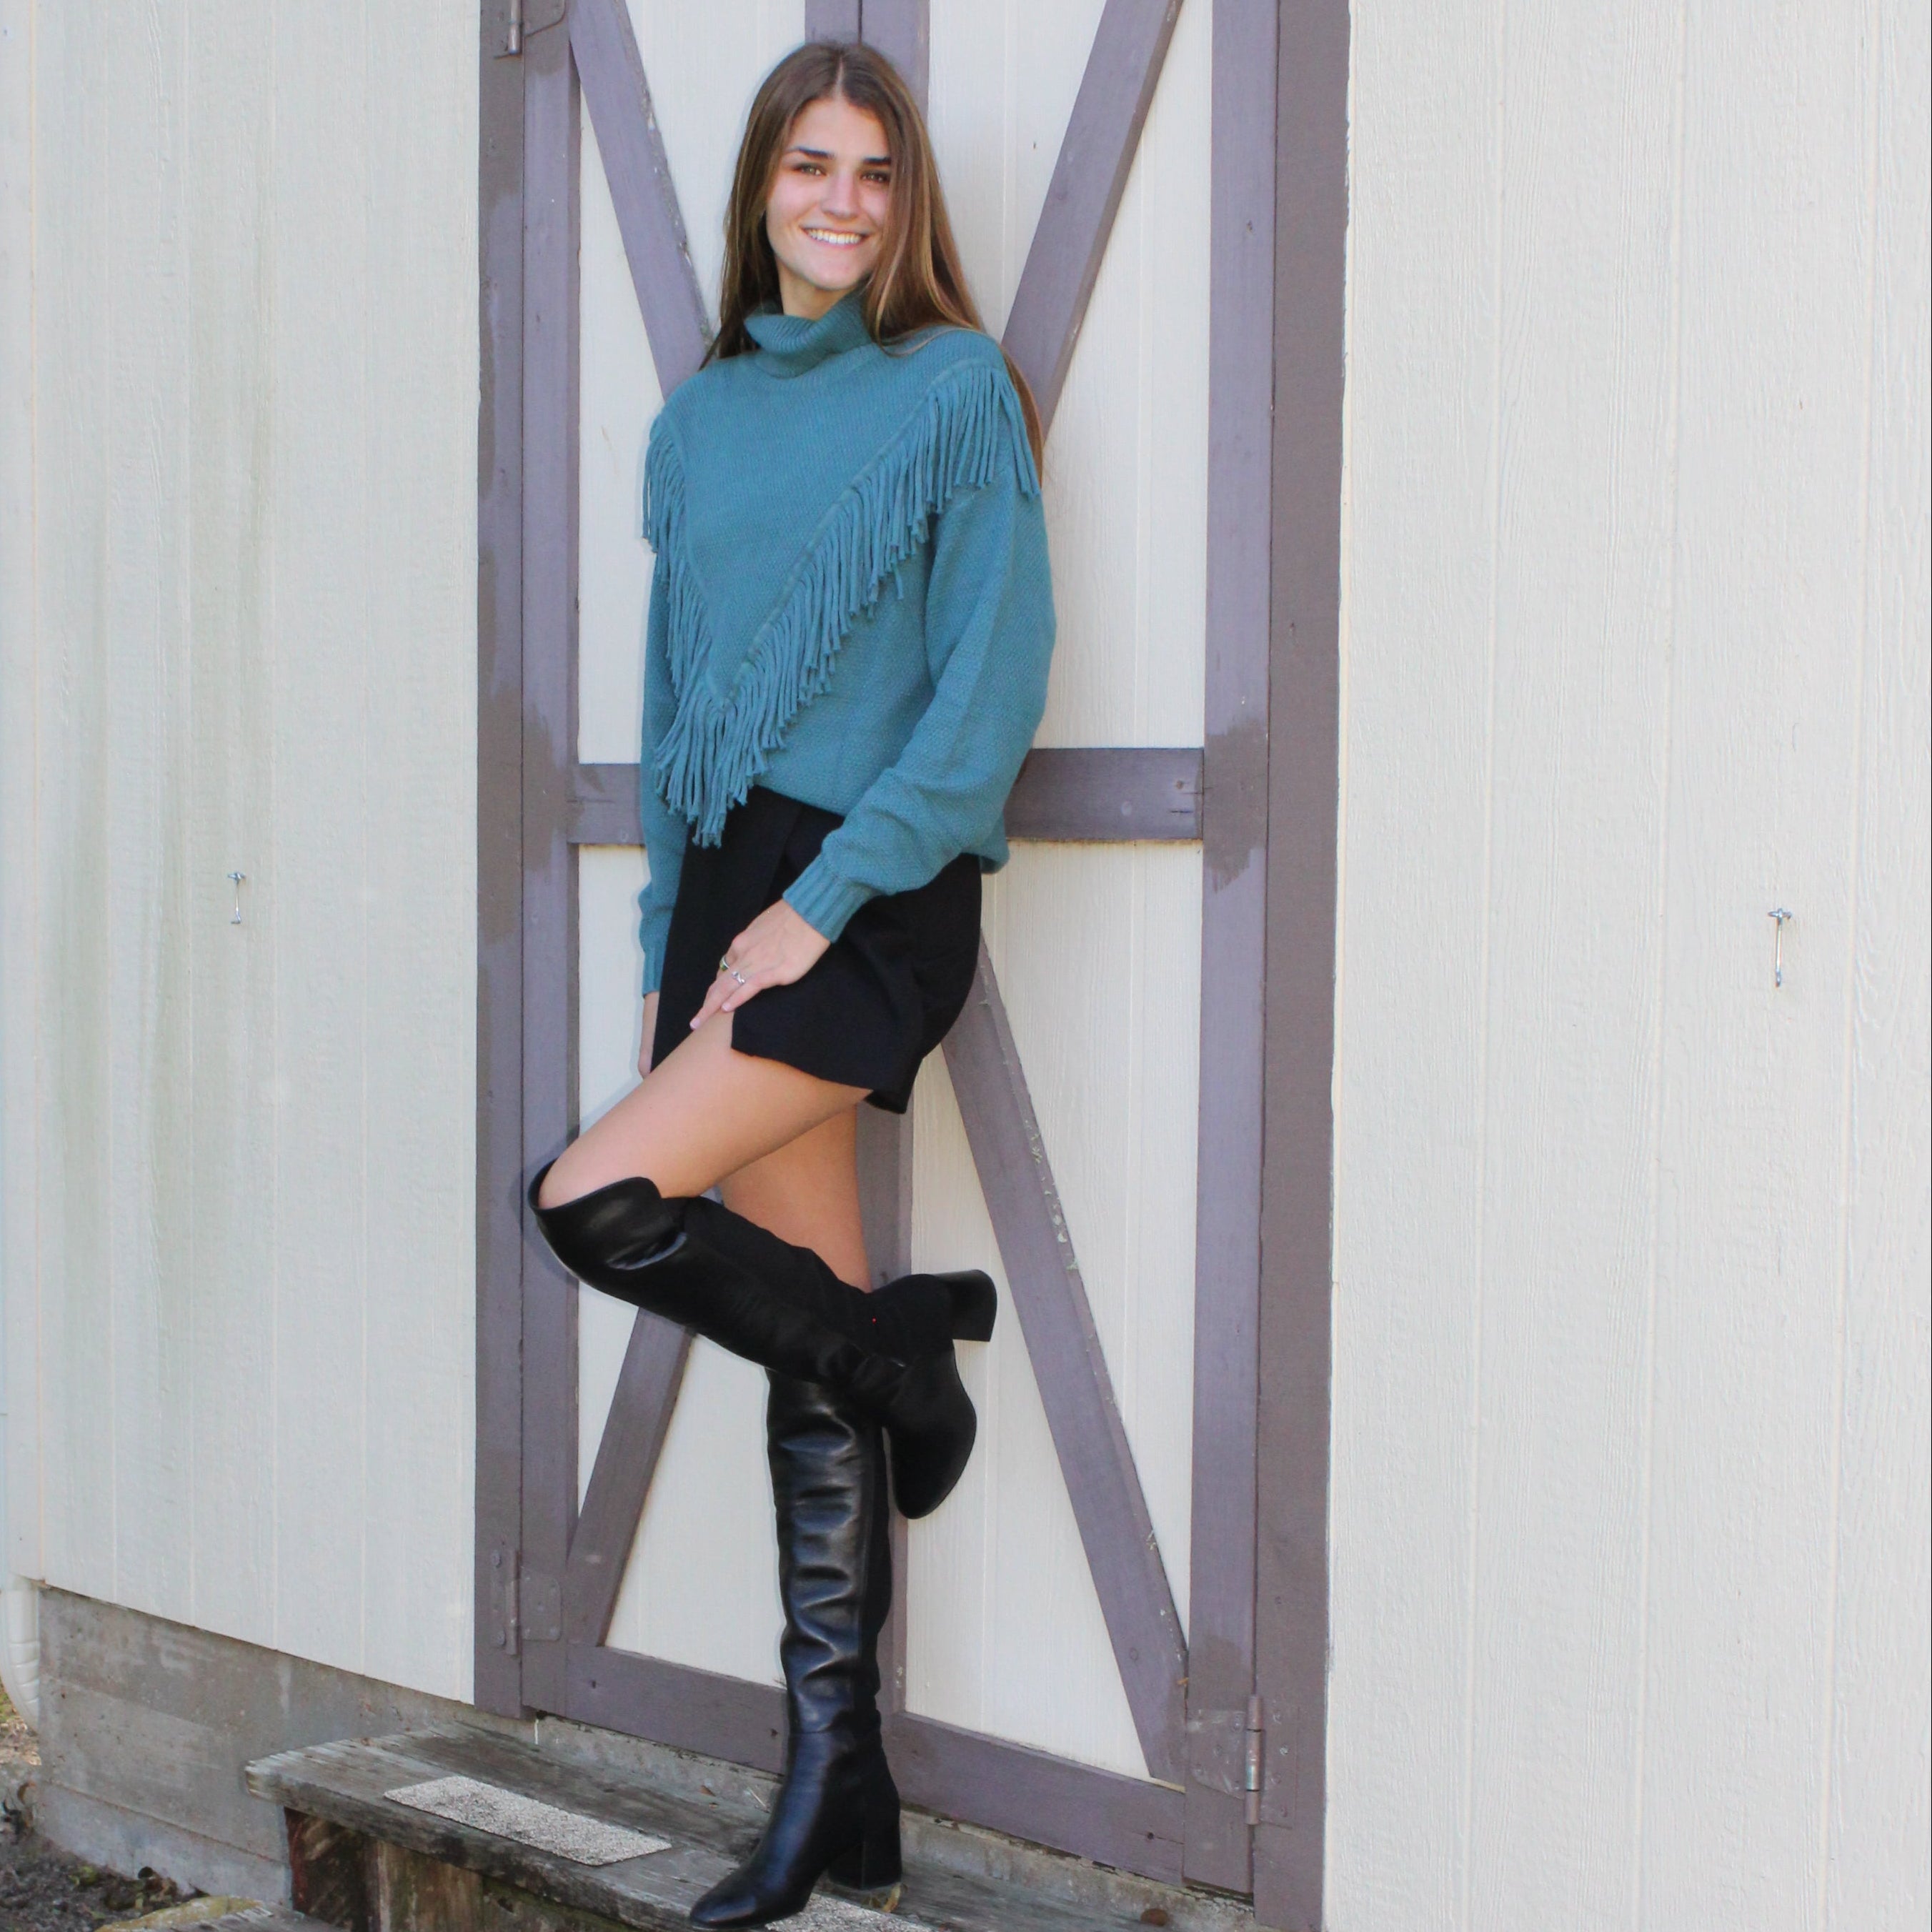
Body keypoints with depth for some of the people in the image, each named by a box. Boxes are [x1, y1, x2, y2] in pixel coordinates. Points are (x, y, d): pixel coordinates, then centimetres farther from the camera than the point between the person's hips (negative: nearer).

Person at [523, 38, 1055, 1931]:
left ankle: (896, 1343, 8)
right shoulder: (697, 419, 15)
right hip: (733, 887, 6)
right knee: (808, 1333, 6)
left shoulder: (955, 390, -2)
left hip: (874, 898, -5)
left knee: (595, 1202, -18)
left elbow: (992, 688, -10)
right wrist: (665, 958, 11)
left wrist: (820, 902, -15)